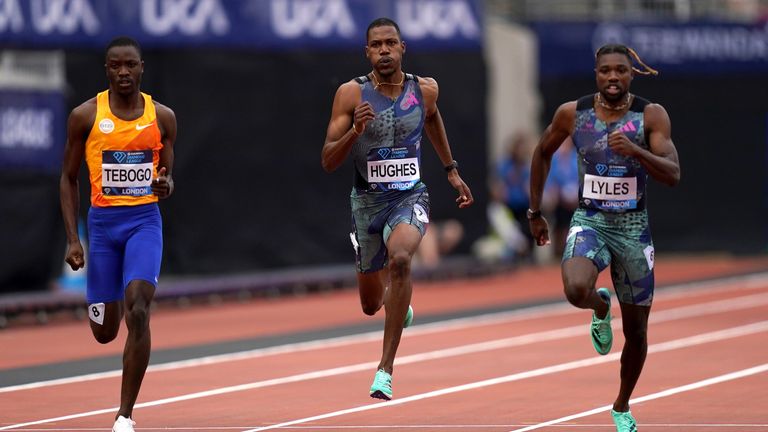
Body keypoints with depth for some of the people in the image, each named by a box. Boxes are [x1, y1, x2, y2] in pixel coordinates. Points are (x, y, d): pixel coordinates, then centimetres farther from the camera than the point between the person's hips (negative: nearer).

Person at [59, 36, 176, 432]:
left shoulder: (163, 117, 2)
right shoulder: (86, 116, -2)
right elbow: (69, 178, 4)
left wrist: (166, 186, -14)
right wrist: (72, 239, -3)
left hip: (145, 220, 0)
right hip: (102, 221, 0)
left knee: (137, 313, -20)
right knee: (104, 332, 6)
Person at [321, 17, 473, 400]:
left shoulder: (424, 90, -3)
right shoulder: (351, 93, -10)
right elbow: (328, 162, -11)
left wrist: (451, 170, 26)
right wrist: (355, 132, -28)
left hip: (410, 197, -1)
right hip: (367, 200, 1)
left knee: (400, 258, -33)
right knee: (371, 304, 13)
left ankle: (385, 369, -29)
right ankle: (398, 302, 55)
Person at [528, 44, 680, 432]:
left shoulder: (651, 115, -9)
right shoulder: (572, 113, -5)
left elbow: (673, 175, -16)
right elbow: (542, 154, 12)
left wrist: (635, 151, -33)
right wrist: (535, 213, 13)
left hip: (633, 226, 0)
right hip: (589, 221, 0)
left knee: (636, 332, 9)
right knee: (576, 290, -33)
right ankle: (601, 307, 6)